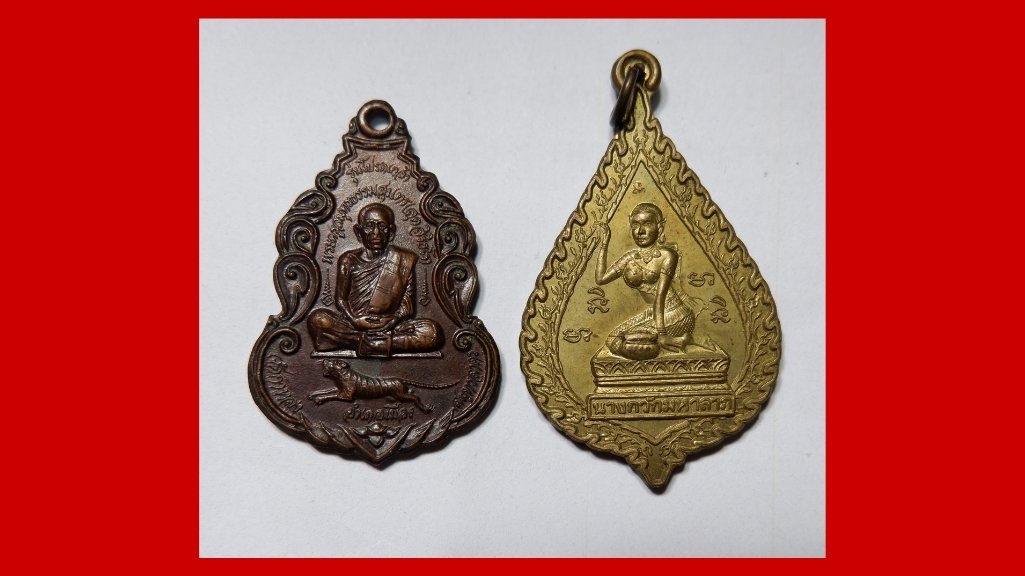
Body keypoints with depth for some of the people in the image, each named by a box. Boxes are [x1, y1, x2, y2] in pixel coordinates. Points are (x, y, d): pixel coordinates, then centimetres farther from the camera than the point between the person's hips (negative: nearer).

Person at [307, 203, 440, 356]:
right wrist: (354, 319, -14)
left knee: (431, 331, -27)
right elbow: (340, 298, 6)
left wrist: (392, 321, -17)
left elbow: (407, 304, 2)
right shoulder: (349, 260, 6)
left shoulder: (404, 261, 5)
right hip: (353, 325, 0)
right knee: (317, 319, -29)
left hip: (389, 326, 0)